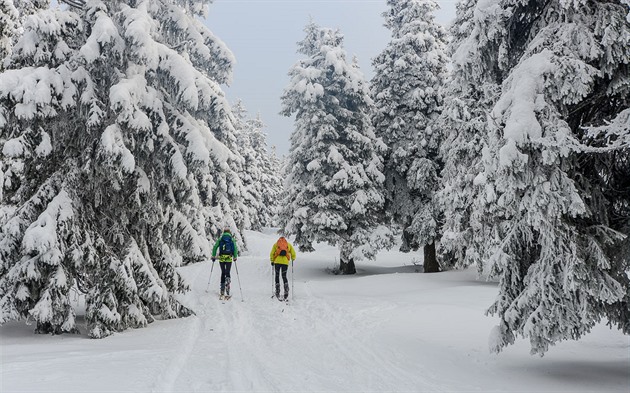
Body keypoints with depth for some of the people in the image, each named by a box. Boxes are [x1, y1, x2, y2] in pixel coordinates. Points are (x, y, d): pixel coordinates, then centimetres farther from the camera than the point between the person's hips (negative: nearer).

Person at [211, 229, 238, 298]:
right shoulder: (232, 239, 8)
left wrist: (213, 256, 9)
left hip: (221, 258, 1)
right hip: (229, 258, -1)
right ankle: (228, 279, -30)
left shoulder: (220, 238, 9)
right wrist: (235, 257, 11)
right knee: (227, 273, 5)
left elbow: (215, 247, 2)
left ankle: (222, 290, 12)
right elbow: (235, 249, 0)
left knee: (223, 273, 13)